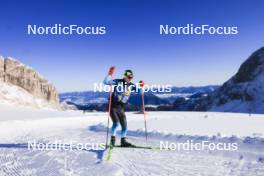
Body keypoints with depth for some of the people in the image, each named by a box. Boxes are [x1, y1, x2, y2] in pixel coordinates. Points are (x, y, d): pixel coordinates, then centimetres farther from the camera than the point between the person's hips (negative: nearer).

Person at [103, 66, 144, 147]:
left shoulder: (131, 85, 3)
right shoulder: (117, 82, -11)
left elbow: (139, 91, 8)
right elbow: (106, 82, -18)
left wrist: (140, 86, -13)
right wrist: (110, 74, -33)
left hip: (121, 108, 5)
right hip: (113, 106, -5)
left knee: (124, 126, 6)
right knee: (116, 123, -19)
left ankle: (123, 141, 24)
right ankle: (113, 139, 2)